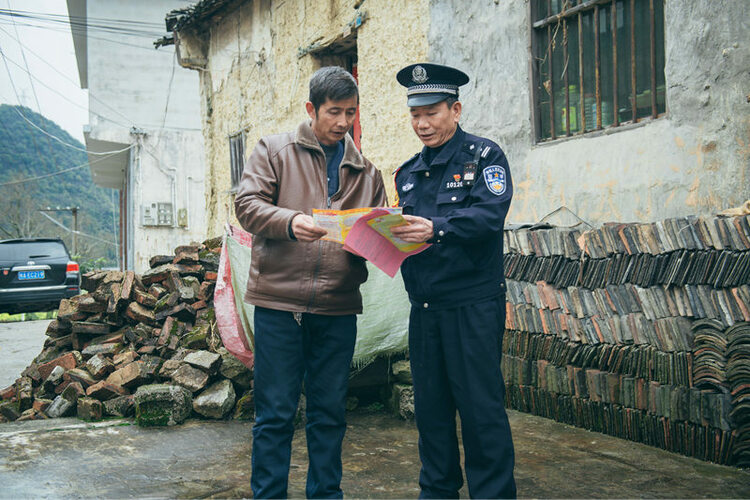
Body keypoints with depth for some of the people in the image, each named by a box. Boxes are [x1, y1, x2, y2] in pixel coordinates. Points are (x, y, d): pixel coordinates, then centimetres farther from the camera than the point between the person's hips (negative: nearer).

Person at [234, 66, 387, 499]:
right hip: (279, 303, -3)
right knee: (275, 412, 2)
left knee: (330, 412, 11)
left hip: (338, 308, 4)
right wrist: (290, 222, -22)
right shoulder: (274, 150, 6)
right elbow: (248, 203, -4)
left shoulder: (365, 171, 16)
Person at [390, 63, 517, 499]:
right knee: (431, 406, 11)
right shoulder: (409, 172, 18)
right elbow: (407, 233, 16)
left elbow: (490, 214, -17)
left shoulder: (484, 155, -1)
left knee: (481, 406, -3)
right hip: (424, 304, 6)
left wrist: (436, 228, -31)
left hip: (473, 303, -6)